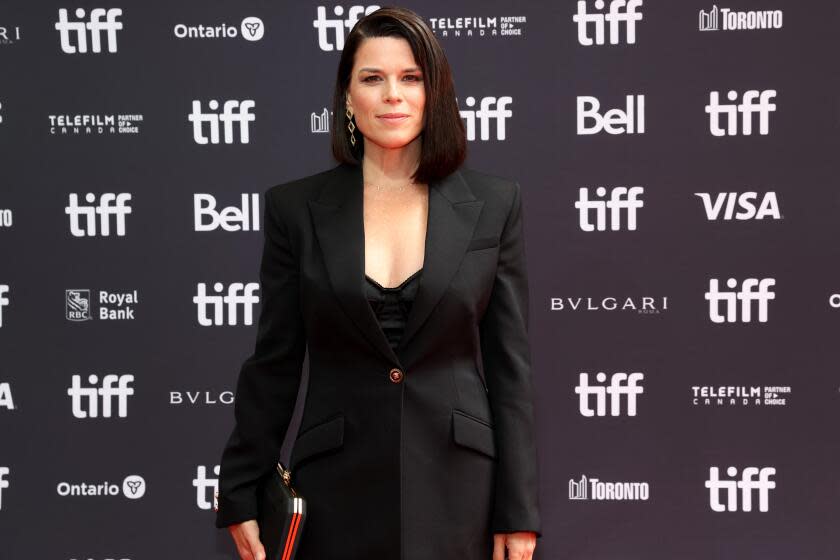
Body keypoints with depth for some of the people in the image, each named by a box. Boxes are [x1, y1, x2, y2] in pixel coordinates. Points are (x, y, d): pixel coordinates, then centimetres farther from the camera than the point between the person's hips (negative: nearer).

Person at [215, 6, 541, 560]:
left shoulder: (494, 203, 0)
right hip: (339, 488, 0)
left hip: (457, 487, 0)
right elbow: (274, 363, 3)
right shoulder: (296, 207, 1)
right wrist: (241, 496, 2)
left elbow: (510, 364, 0)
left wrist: (518, 512, -2)